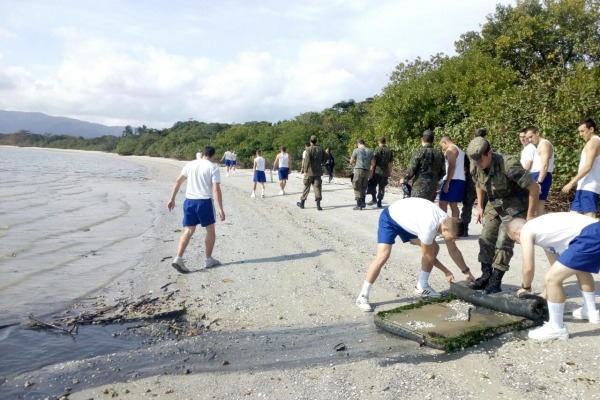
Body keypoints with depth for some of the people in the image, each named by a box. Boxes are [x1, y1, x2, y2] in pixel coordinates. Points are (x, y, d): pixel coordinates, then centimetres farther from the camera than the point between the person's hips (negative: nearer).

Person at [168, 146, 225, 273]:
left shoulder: (190, 164, 10)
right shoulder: (213, 167, -5)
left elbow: (178, 181, 9)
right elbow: (216, 189, -14)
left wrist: (172, 199, 15)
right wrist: (220, 209, -14)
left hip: (189, 201, 4)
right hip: (204, 201, -4)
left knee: (188, 231, 8)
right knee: (210, 230, 13)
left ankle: (178, 258, -5)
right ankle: (208, 259, 20)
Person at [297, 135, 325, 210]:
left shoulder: (309, 149, -9)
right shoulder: (320, 149, 5)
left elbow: (307, 160, -17)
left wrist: (305, 170, -16)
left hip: (310, 171, -3)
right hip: (318, 171, 3)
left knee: (306, 187, 8)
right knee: (317, 187, 1)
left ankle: (302, 203, 19)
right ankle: (318, 205, -10)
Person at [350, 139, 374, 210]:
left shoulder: (356, 150, -2)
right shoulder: (370, 151, 11)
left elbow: (351, 162, 1)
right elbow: (373, 163, 10)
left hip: (358, 170, -5)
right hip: (367, 171, 5)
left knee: (357, 188, -1)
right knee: (363, 187, 16)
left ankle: (359, 205, -4)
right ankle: (363, 203, 18)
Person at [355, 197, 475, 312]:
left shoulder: (448, 223, -14)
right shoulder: (429, 227, -38)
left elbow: (454, 251, 3)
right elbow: (428, 255, -20)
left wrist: (466, 271, 6)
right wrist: (446, 272, -8)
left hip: (407, 220, 9)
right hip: (390, 218, -8)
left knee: (434, 248, 4)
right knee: (383, 256, -25)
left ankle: (421, 286, 17)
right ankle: (363, 297, -17)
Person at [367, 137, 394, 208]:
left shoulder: (377, 149, -6)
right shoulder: (389, 151, 8)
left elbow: (373, 162, -11)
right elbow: (391, 163, 10)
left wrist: (371, 171, -6)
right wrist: (389, 172, 17)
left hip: (377, 171, -4)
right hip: (385, 173, 4)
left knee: (372, 185, 10)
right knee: (382, 188, 9)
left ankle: (374, 198, -2)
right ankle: (379, 202, 11)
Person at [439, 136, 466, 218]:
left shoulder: (450, 149, -7)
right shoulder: (460, 150, 23)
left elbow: (452, 166, -18)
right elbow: (463, 167, 20)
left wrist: (447, 183, -21)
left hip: (452, 181, -10)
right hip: (460, 180, 10)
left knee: (443, 204, -11)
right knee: (454, 205, 11)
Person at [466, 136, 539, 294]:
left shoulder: (508, 164, -32)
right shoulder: (478, 167, -11)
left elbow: (534, 187, -28)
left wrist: (530, 215, -24)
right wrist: (480, 206, 11)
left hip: (515, 207, -7)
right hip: (494, 206, 7)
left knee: (503, 242, -9)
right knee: (486, 238, 4)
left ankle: (496, 281, 0)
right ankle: (486, 276, 16)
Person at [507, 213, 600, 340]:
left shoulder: (525, 231, 4)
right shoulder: (540, 228, 29)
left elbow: (528, 268, 1)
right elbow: (556, 265, 34)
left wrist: (526, 287, 22)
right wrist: (547, 293, 40)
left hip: (589, 237, -10)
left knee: (551, 278, -8)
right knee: (581, 268, 37)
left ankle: (557, 328, 6)